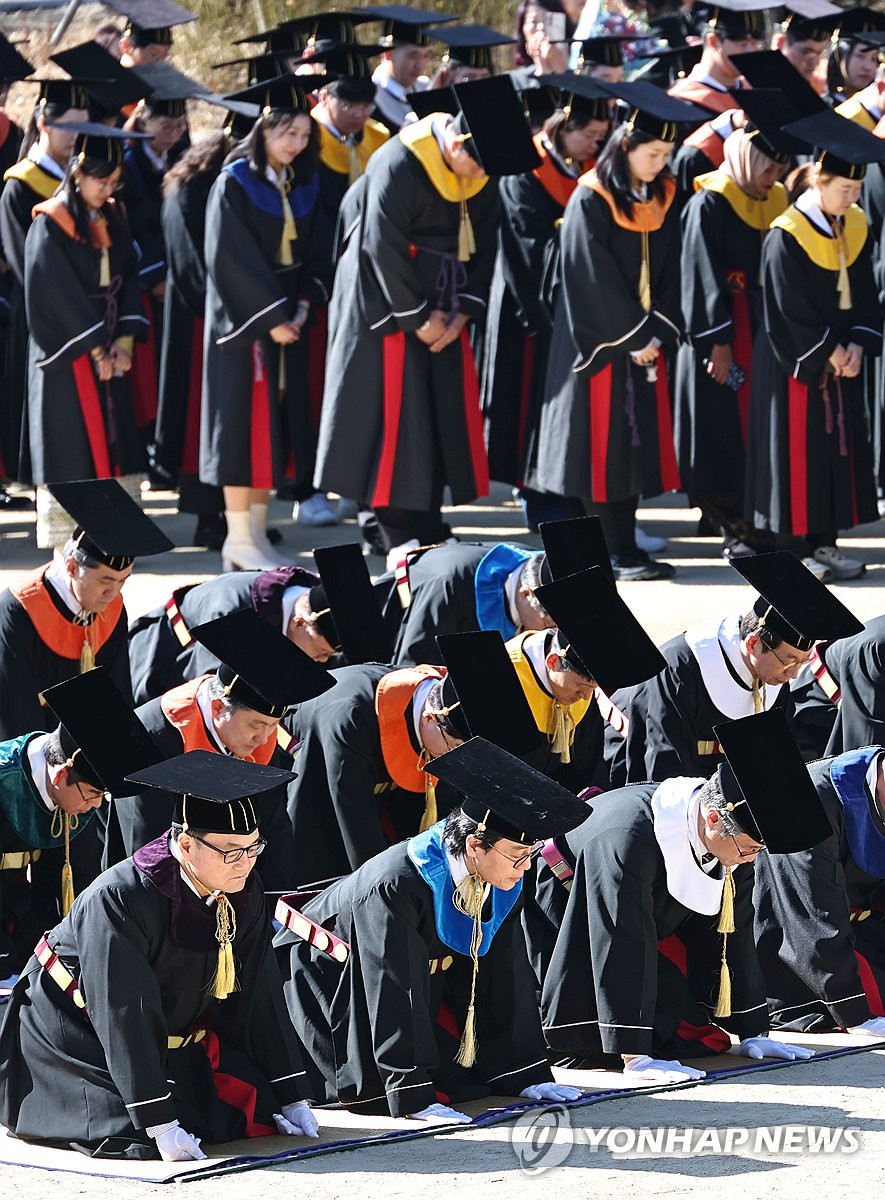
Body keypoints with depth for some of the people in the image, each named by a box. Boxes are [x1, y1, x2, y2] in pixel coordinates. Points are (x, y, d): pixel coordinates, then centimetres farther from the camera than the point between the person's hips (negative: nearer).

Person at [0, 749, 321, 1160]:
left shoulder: (245, 895, -11)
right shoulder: (119, 900, -32)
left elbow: (258, 998, -2)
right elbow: (124, 1017, -33)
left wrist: (291, 1096, -5)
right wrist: (160, 1125, -36)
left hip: (169, 1037, 7)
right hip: (72, 1032, -7)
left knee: (260, 1111, -5)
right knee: (136, 1134, -25)